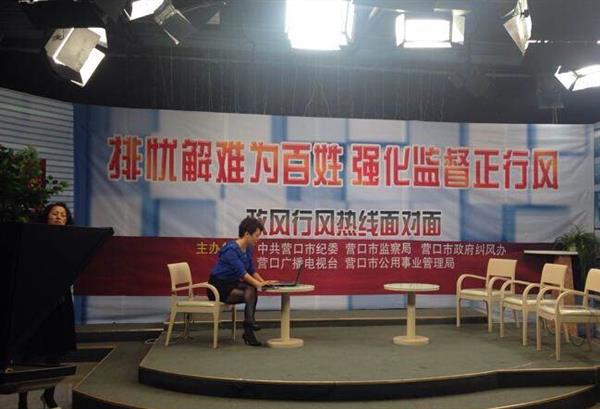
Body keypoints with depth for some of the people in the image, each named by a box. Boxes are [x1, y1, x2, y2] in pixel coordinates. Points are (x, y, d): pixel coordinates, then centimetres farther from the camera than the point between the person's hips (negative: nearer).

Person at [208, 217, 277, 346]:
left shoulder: (248, 249, 3)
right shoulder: (231, 249, -24)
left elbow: (251, 270, 8)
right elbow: (241, 272, -30)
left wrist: (264, 282, -8)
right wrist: (259, 284, -35)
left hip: (231, 284, 7)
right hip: (218, 288, -7)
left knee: (251, 289, -23)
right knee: (251, 293, -25)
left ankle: (248, 331, -24)